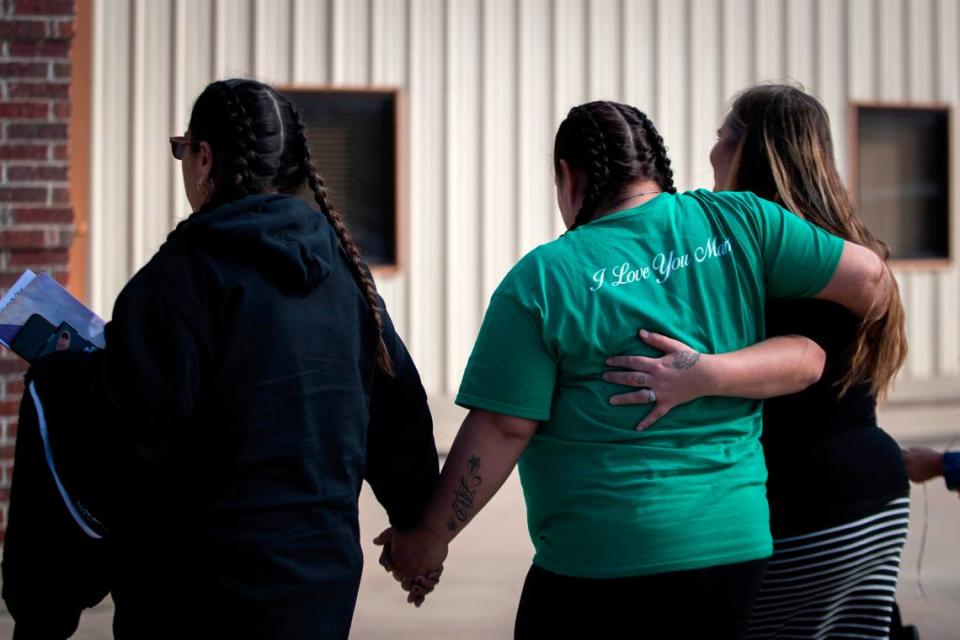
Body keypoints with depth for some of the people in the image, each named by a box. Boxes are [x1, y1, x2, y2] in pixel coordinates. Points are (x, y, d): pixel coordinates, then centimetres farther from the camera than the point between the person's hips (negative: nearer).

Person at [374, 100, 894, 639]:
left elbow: (502, 429, -9)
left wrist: (429, 538, 1)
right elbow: (869, 277, 2)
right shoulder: (738, 223, 0)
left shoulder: (544, 278, -7)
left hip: (597, 567, -4)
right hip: (736, 549, 4)